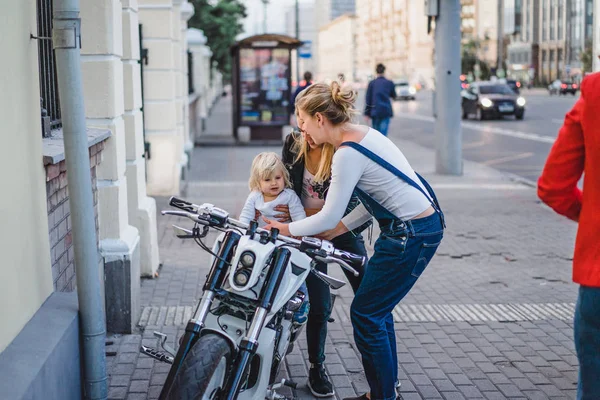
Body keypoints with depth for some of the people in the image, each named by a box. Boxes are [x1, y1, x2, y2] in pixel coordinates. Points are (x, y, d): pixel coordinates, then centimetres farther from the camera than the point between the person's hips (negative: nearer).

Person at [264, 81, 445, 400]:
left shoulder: (348, 153, -21)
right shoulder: (361, 134, 8)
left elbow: (328, 218, -16)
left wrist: (286, 229, -2)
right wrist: (334, 231, 15)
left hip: (412, 235, -10)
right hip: (421, 221, 10)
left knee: (365, 314, 1)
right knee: (377, 311, 18)